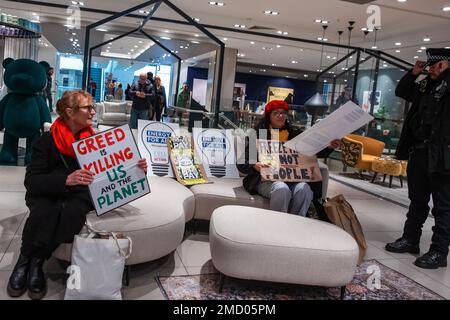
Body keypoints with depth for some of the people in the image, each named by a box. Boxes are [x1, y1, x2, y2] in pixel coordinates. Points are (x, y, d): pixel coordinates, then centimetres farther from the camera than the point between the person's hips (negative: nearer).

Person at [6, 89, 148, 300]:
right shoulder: (47, 140, -8)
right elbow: (31, 181, -17)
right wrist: (66, 179, -36)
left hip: (79, 193, 2)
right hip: (46, 193, -1)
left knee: (73, 212, -32)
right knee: (44, 211, -34)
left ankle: (37, 262, -14)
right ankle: (24, 260, -9)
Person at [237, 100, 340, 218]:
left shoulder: (295, 133, 17)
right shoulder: (258, 135, 7)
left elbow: (316, 152, 11)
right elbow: (242, 164, 3)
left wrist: (329, 147, -10)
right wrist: (255, 166, -19)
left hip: (293, 179, 3)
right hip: (267, 179, -2)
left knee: (304, 189, -30)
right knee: (282, 189, -34)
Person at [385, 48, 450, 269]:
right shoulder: (426, 86, 14)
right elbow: (401, 91, 25)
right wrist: (413, 73, 11)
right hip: (418, 152, 8)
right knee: (417, 201, 17)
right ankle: (410, 239, 29)